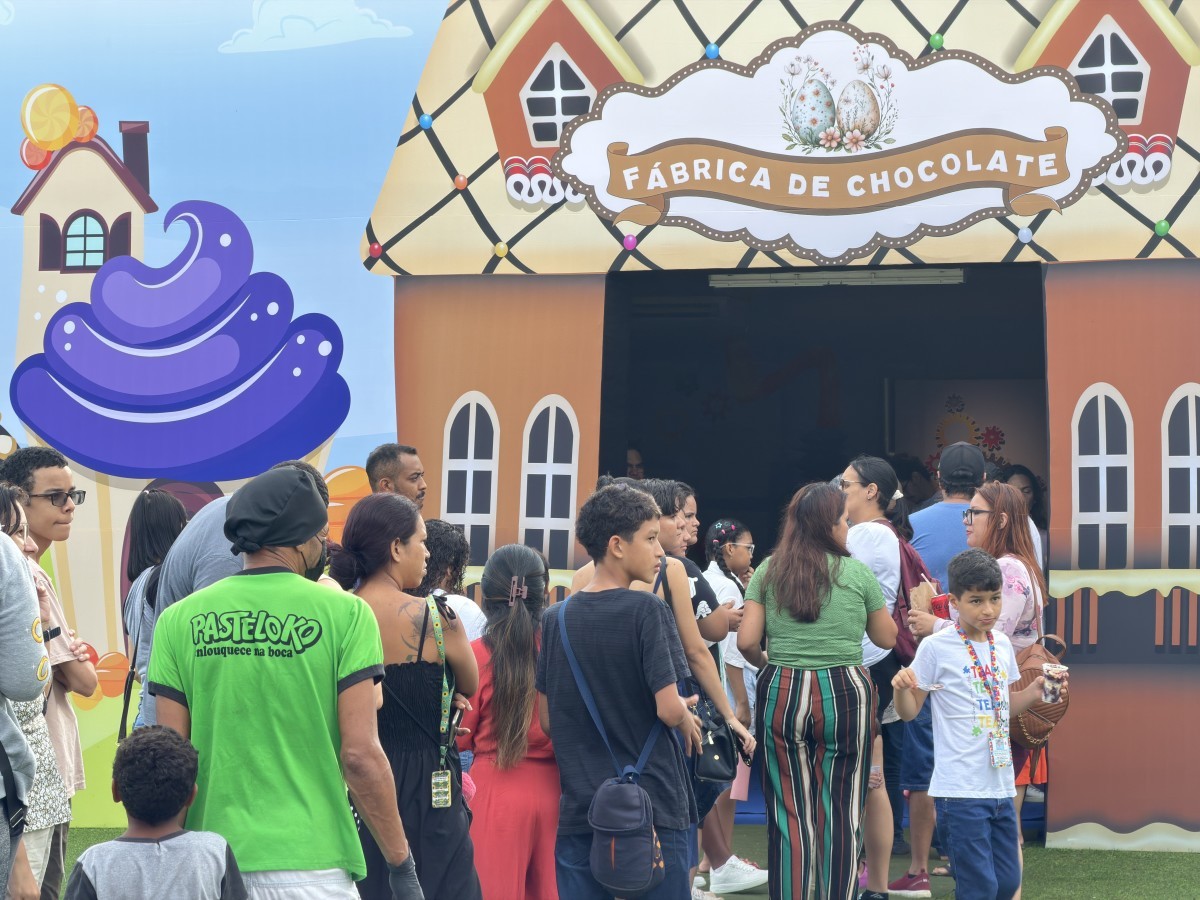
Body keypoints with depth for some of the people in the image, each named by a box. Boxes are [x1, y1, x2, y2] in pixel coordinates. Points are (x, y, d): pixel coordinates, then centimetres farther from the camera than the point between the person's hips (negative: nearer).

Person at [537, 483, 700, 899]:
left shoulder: (557, 618, 6)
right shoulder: (647, 611, -11)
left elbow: (547, 721, 10)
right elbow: (669, 709, -16)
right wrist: (687, 722, 5)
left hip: (578, 811, 5)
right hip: (652, 807, -5)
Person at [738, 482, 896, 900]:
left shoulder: (769, 571, 4)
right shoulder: (856, 573, 0)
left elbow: (746, 641, -1)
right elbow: (887, 638, 11)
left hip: (781, 692, 2)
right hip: (844, 693, -2)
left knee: (789, 813, 6)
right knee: (841, 812, 4)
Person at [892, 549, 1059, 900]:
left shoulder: (1002, 644, 9)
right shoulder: (936, 648, -9)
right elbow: (909, 711, -4)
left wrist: (1033, 692, 5)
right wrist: (901, 689, -24)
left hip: (1000, 786, 7)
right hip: (961, 790, -7)